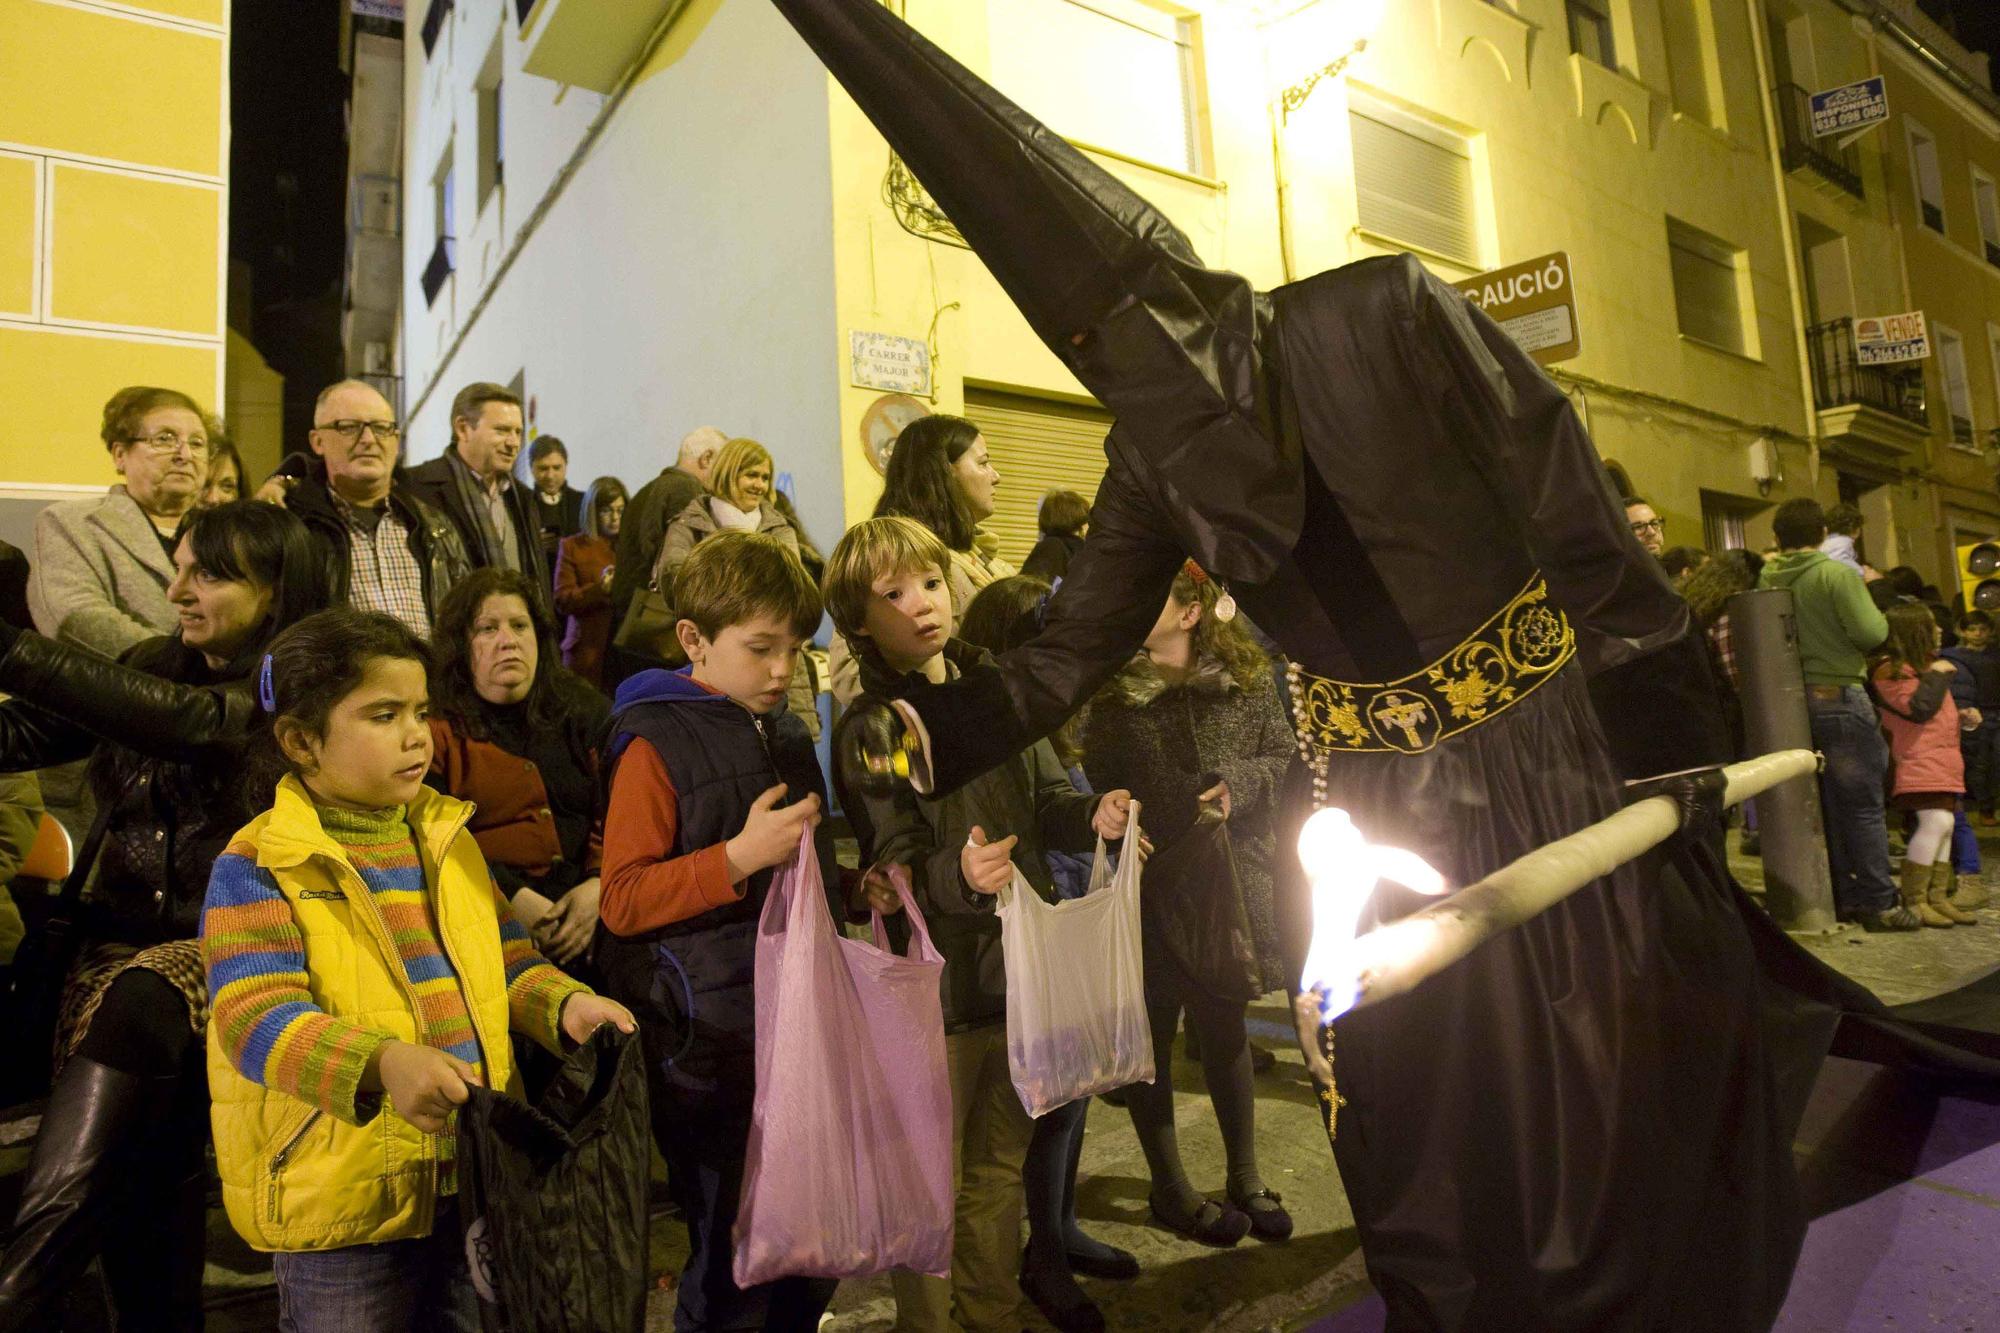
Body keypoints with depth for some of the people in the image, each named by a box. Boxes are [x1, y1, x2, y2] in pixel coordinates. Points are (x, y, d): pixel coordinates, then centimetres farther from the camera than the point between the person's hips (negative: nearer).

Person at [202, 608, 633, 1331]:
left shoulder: (448, 839, 8)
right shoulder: (256, 866, -10)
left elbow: (503, 959, 13)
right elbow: (256, 1018, -21)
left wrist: (564, 1004, -7)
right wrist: (383, 1064, -36)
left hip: (475, 1176, 6)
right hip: (342, 1196, -5)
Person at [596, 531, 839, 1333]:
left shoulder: (786, 737, 12)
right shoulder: (656, 744, -10)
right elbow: (621, 900, -15)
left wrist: (847, 883, 11)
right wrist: (739, 858, -22)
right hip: (712, 1043, -7)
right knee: (733, 1250, 3)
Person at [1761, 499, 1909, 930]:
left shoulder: (1767, 579, 2)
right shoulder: (1837, 574, -14)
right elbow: (1871, 634, -15)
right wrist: (1872, 605, 5)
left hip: (1794, 698, 6)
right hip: (1840, 695, -6)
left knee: (1827, 804, 14)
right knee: (1864, 805, 2)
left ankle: (1843, 896, 21)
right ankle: (1878, 902, 6)